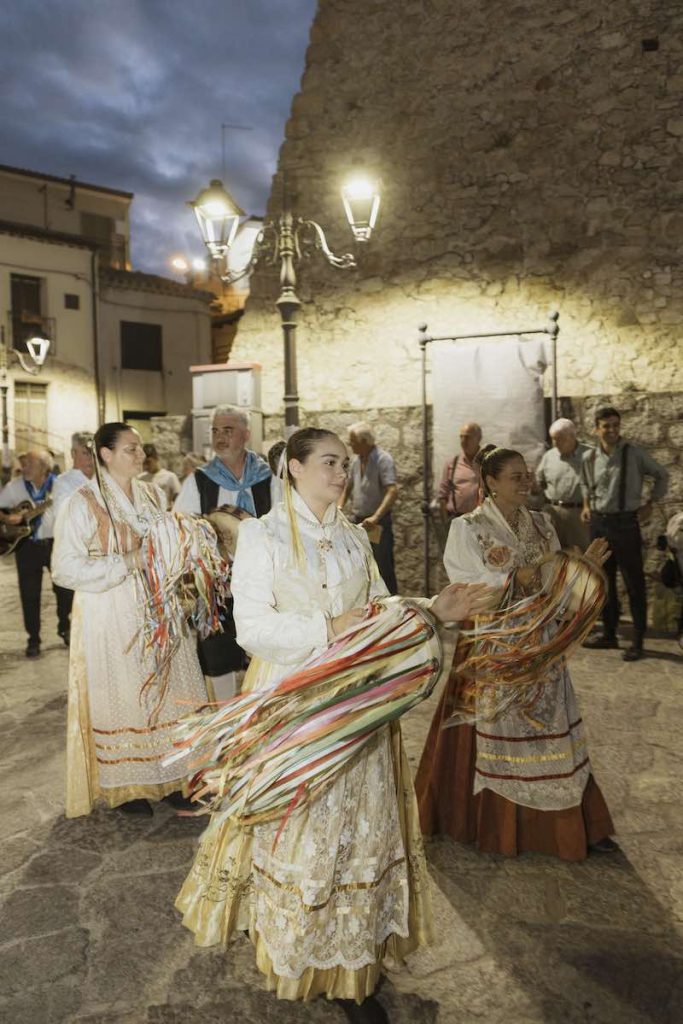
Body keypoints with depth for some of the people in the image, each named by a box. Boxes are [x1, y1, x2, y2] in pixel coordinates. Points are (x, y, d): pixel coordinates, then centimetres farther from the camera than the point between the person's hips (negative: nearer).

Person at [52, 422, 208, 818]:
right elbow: (66, 569, -13)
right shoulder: (83, 503, -8)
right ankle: (125, 785, 19)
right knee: (121, 695, 3)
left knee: (167, 692, 6)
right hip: (112, 615, -5)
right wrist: (127, 563, -18)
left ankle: (169, 774, 20)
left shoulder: (155, 495, 8)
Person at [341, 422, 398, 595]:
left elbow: (393, 492, -25)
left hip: (378, 523, -7)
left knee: (383, 568, -1)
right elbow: (349, 487, 21)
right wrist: (340, 507, 6)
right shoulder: (357, 460, 8)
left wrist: (375, 518, -33)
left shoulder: (383, 459, -15)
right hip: (357, 521, 7)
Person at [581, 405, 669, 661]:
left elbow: (662, 476, 4)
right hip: (599, 523, 4)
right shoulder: (589, 458, 2)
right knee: (604, 581, 13)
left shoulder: (634, 453, -8)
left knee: (634, 584, 1)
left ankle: (638, 641, 11)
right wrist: (586, 505, 10)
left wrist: (649, 504, -2)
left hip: (626, 523, -4)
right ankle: (609, 633, 27)